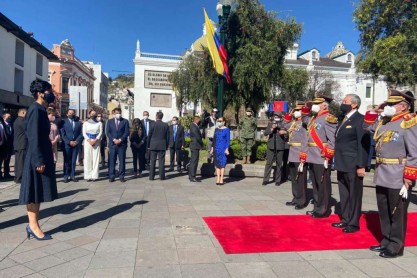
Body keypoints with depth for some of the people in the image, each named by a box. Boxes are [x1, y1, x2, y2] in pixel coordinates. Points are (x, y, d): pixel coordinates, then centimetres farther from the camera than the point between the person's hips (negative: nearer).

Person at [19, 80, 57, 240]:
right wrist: (39, 161, -22)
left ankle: (33, 225, 20)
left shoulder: (41, 109, 14)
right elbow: (34, 137, -20)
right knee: (34, 192, -1)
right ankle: (33, 226, 8)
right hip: (37, 158, -10)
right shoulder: (36, 109, -14)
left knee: (38, 192, 12)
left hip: (42, 157, 10)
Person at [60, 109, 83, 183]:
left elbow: (81, 134, 6)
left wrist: (77, 141, -8)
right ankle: (66, 176, 8)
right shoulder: (63, 122, 4)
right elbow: (62, 134, -3)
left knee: (73, 161, 5)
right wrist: (69, 142, -12)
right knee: (67, 161, 2)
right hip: (66, 144, -2)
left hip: (76, 144, 2)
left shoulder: (79, 122, 11)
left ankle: (72, 175, 11)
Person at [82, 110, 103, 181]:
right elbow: (84, 133, 4)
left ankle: (94, 175, -2)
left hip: (96, 141, 0)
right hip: (87, 141, 0)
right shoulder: (85, 123, 11)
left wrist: (95, 140, -12)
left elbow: (100, 133, 3)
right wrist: (89, 140, -11)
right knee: (88, 158, -3)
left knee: (96, 158, -4)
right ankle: (88, 176, -1)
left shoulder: (99, 123, 11)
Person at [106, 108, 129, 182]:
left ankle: (121, 176, 7)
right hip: (112, 143, 1)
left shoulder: (125, 121, 6)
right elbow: (108, 132, 4)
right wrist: (114, 140, -10)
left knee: (122, 161, 1)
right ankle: (112, 176, 9)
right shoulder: (109, 121, 11)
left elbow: (126, 132, -1)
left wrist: (120, 140, -11)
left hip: (122, 144, -1)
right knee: (112, 161, 2)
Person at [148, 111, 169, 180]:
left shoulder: (153, 124, -6)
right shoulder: (166, 125, 0)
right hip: (162, 145, 1)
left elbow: (149, 135, -2)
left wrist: (148, 145, 7)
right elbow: (167, 136, 3)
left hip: (153, 145, -1)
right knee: (161, 162, 4)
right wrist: (166, 146, 11)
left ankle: (151, 176, 8)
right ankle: (162, 176, 7)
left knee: (152, 162, 5)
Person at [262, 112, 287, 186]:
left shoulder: (283, 125, 5)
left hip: (280, 147, 0)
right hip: (271, 147, 1)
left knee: (279, 164, 5)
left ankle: (278, 180, 14)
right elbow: (265, 133, 0)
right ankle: (265, 179, 5)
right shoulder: (270, 124, 10)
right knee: (268, 163, 0)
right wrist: (272, 128, -13)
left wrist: (285, 132, -17)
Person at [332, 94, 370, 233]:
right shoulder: (344, 119, 15)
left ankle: (353, 223, 15)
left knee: (354, 194, 4)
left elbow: (364, 144, -16)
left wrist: (361, 165, -19)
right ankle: (345, 219, 27)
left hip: (353, 165, -8)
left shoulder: (360, 119, -11)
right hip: (342, 164, 8)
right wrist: (337, 161, 14)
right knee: (344, 194, 16)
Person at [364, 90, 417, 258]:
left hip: (398, 178, -8)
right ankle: (386, 242, 31)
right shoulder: (384, 121, 10)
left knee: (397, 214, 6)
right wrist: (375, 111, 13)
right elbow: (367, 128, 29)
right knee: (384, 212, 17)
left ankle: (396, 246, 19)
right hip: (382, 176, 8)